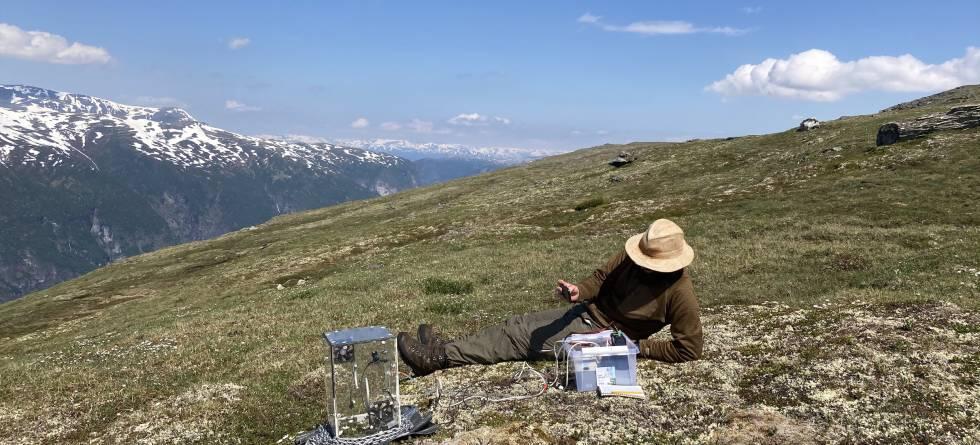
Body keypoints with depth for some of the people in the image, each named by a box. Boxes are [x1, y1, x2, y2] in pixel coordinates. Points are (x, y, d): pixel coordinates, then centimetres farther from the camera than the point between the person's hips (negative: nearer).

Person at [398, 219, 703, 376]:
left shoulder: (680, 294, -22)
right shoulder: (633, 255, -6)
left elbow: (689, 349, -18)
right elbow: (603, 276, 3)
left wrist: (640, 348, -19)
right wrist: (580, 291, -20)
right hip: (586, 312, 7)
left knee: (524, 340, -14)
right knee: (519, 326, -4)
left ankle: (440, 358, -11)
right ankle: (443, 352, -1)